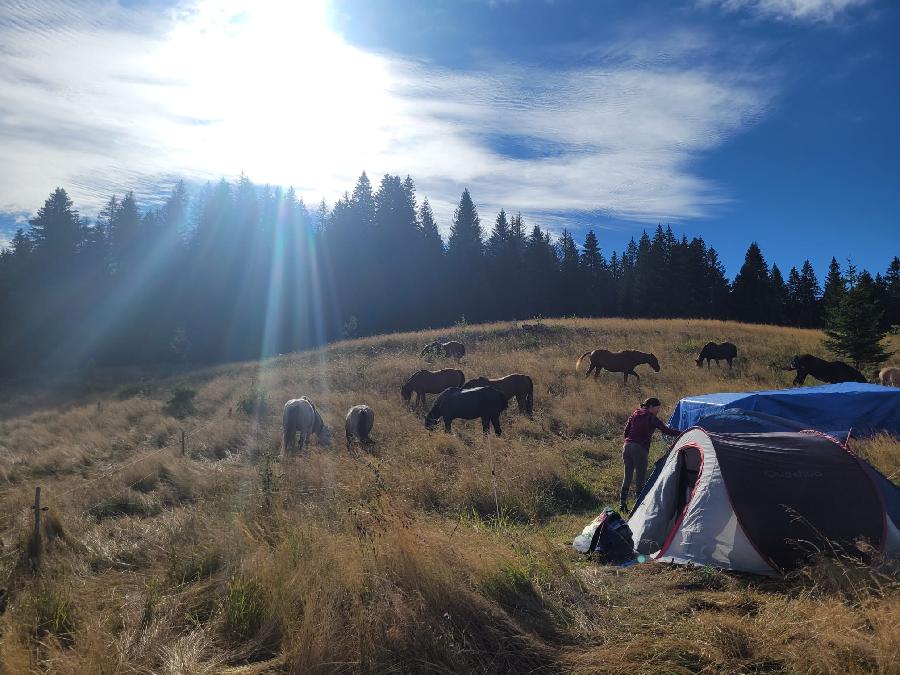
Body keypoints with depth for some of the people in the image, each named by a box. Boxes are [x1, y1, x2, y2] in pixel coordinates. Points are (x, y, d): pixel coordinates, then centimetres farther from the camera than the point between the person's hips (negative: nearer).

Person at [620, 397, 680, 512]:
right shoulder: (651, 418, -4)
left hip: (627, 446, 7)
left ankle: (622, 504, 17)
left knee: (627, 476, 14)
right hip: (640, 449, -7)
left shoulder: (634, 414, 16)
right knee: (641, 477, 0)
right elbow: (666, 430, -6)